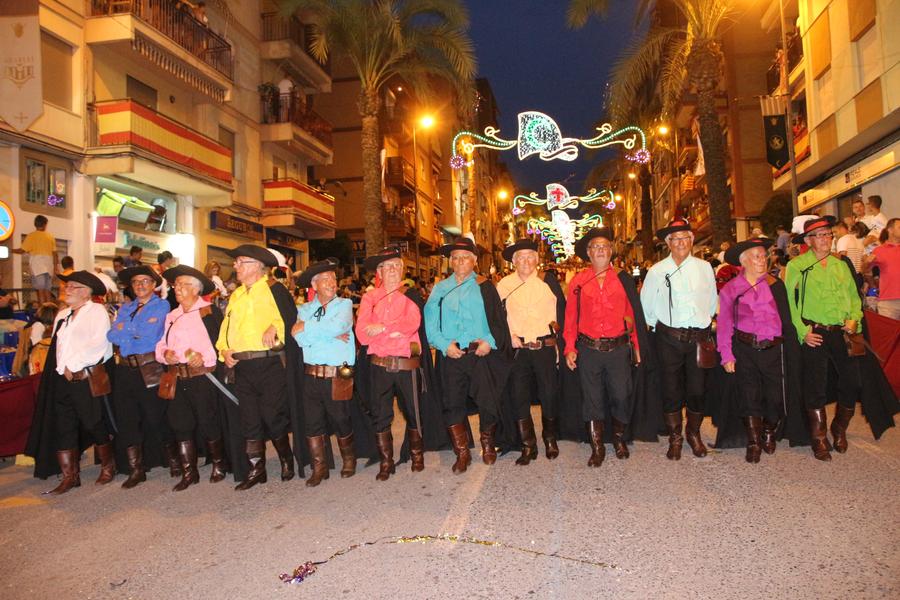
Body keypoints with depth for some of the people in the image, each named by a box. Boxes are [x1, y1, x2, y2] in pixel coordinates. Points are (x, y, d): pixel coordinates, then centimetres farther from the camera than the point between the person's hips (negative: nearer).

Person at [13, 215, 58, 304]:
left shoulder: (31, 236, 0)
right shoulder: (50, 237, 10)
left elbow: (22, 250, -3)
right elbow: (55, 254, 8)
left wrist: (11, 250, 16)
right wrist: (55, 268, 14)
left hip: (37, 266, -3)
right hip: (49, 266, 4)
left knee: (40, 290, -8)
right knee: (47, 290, 6)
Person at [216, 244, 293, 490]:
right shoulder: (235, 295, 19)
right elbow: (226, 327, 19)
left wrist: (274, 328, -24)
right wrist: (224, 350, 4)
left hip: (269, 364, -6)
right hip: (241, 366, 6)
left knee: (273, 416, -1)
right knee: (249, 420, 8)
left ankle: (286, 461, 20)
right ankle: (256, 469, 19)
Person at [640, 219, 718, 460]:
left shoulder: (704, 268, 4)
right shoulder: (657, 271, -3)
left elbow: (712, 301, 14)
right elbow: (646, 305, 5)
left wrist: (704, 323, 13)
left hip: (699, 337, 2)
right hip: (669, 338, -2)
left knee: (697, 389, 9)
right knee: (671, 389, 5)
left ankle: (694, 434, 30)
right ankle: (675, 438, 21)